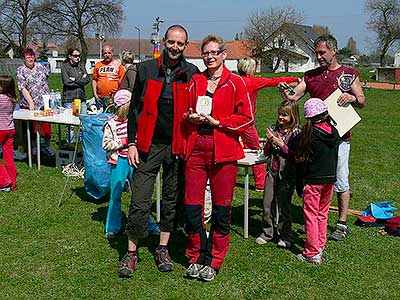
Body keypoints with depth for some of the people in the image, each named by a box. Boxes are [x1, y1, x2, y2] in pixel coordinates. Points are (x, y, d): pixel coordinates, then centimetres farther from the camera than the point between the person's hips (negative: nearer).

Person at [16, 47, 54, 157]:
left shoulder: (40, 67, 8)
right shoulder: (20, 71, -5)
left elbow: (47, 74, 24)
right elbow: (23, 88, -12)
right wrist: (31, 102, -22)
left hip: (44, 102, 3)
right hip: (29, 104, -3)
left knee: (46, 125, 4)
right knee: (32, 126, 4)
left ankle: (47, 146, 16)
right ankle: (34, 147, 18)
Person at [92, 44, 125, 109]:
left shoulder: (118, 64, 4)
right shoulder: (98, 65, 13)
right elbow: (94, 80, 15)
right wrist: (95, 95, 5)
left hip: (114, 98, -3)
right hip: (100, 98, 3)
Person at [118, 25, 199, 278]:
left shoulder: (192, 74, 4)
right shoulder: (146, 70, 4)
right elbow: (135, 108, 6)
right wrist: (132, 143, 0)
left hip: (178, 146, 1)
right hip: (148, 145, -1)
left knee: (172, 199, 11)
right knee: (140, 201, -2)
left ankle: (163, 248, 25)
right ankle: (132, 252, 11)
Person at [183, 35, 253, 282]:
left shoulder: (236, 83, 2)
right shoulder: (195, 82, 13)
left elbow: (247, 118, -2)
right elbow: (185, 111, 23)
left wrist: (217, 122, -11)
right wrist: (190, 117, 1)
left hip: (223, 151, -3)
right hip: (195, 148, 3)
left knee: (221, 211, 3)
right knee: (191, 208, 2)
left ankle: (213, 262, 19)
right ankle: (196, 258, 21)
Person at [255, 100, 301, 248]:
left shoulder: (296, 133, -8)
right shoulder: (274, 129, 7)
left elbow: (296, 156, -15)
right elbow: (266, 152, 9)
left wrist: (281, 145, -18)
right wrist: (270, 141, -8)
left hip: (287, 175, -5)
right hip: (272, 172, 5)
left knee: (284, 205, 3)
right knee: (267, 204, 8)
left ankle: (285, 236, 18)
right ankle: (267, 232, 23)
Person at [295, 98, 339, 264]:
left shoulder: (309, 132, -15)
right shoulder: (334, 131, 0)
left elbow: (300, 157, -10)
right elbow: (334, 155, 9)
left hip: (313, 180, -5)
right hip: (330, 178, 6)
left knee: (311, 215, 4)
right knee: (323, 214, 19)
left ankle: (312, 254, 8)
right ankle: (320, 247, 29)